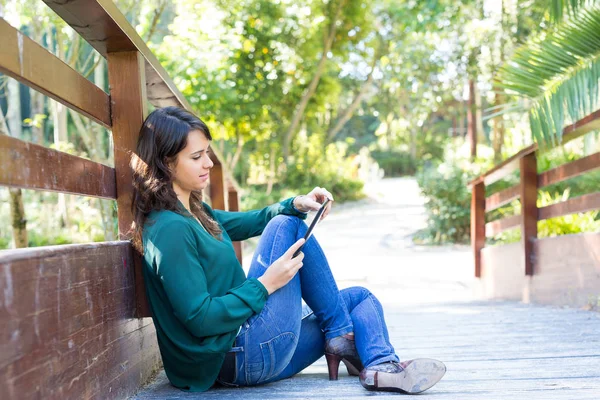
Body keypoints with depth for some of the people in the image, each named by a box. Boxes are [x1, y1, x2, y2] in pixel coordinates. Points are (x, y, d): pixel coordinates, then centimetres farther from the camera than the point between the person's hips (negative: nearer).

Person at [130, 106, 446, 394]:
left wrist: (297, 204, -1)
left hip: (248, 355, 10)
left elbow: (248, 222, 18)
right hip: (244, 359, -10)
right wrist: (266, 284, -20)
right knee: (286, 227, -8)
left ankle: (380, 366, -14)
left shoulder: (194, 213, 12)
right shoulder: (169, 230, -19)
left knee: (359, 296, 14)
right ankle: (342, 336, 1)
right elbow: (200, 319, -22)